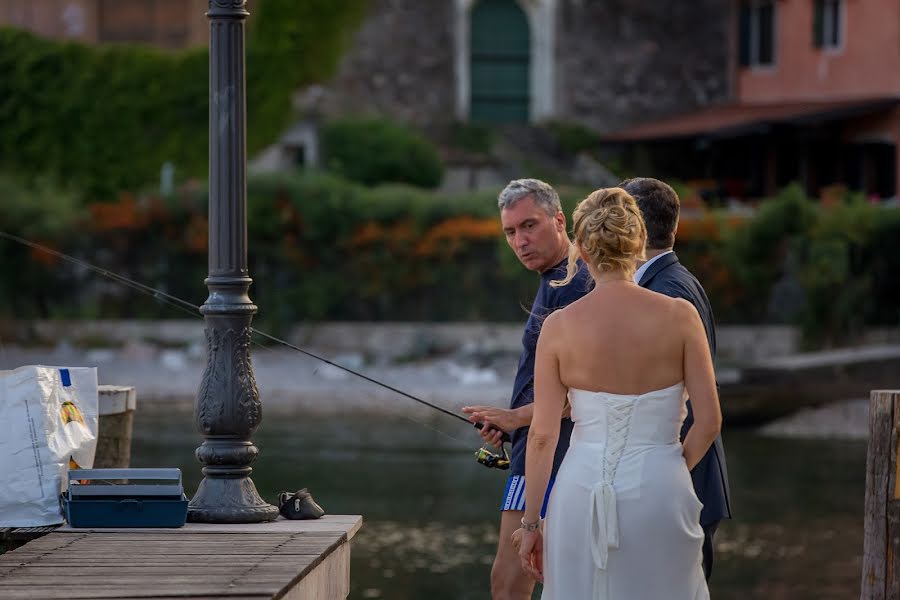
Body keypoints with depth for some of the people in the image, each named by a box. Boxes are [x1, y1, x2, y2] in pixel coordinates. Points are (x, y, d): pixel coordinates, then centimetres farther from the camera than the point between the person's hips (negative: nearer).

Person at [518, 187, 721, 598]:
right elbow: (709, 420, -4)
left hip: (582, 490, 0)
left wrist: (530, 522, 4)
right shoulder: (680, 316, -5)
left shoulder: (559, 326, -5)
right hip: (659, 492, 0)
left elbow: (542, 435, -4)